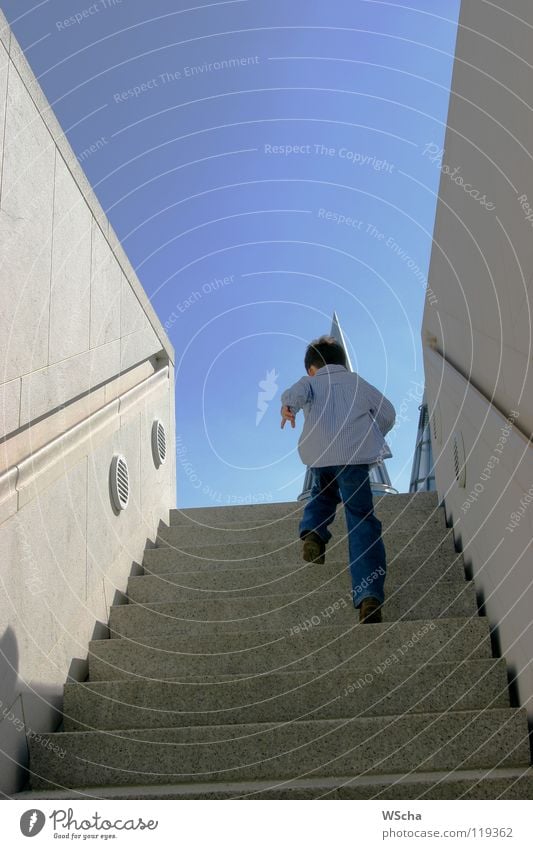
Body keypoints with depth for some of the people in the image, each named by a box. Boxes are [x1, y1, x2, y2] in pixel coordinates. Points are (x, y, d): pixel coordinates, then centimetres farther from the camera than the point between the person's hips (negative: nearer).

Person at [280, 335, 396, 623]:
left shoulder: (310, 381, 22)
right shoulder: (356, 381, 26)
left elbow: (297, 392, -4)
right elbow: (388, 413, 23)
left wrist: (288, 406, -24)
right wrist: (370, 437, 37)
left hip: (318, 453, 1)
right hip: (354, 453, -1)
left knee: (323, 493, 32)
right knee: (361, 518, -4)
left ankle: (312, 532, 3)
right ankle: (369, 594, -18)